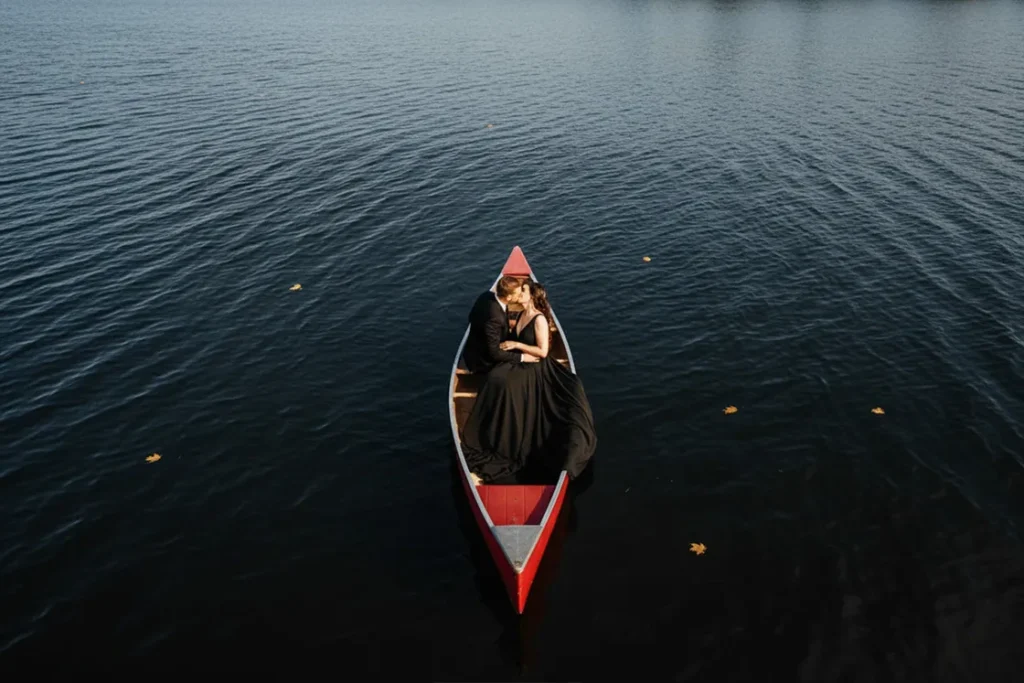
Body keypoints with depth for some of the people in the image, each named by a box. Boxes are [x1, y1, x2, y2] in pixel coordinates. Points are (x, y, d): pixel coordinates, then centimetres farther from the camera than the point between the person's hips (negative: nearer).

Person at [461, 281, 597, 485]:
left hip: (534, 370, -7)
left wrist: (517, 345, -15)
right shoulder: (522, 315, 12)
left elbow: (543, 351, -17)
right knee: (496, 379, -21)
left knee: (505, 383, -30)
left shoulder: (539, 319, -13)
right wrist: (506, 344, 6)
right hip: (518, 364, 7)